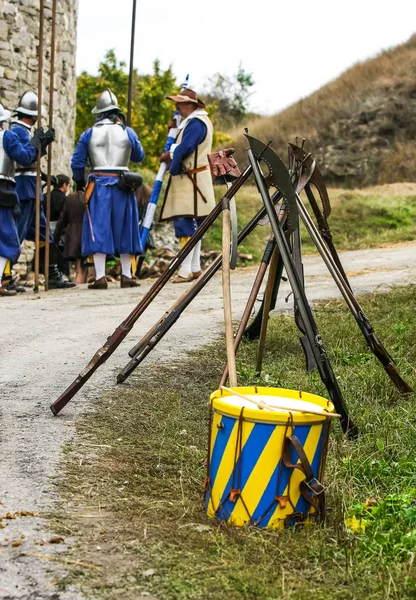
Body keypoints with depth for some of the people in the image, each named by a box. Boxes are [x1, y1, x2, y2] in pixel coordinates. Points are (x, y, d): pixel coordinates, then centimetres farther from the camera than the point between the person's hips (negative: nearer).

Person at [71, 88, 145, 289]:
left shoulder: (89, 134, 2)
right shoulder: (128, 132, 2)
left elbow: (77, 163, 4)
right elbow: (139, 157, 15)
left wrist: (79, 182, 20)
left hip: (99, 185, -1)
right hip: (122, 186, 1)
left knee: (99, 229, 0)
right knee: (123, 229, 10)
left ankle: (100, 277, -5)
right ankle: (126, 276, 15)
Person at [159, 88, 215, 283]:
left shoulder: (196, 123, -16)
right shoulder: (195, 121, 17)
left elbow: (184, 149, -22)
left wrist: (172, 168, -7)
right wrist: (171, 154, 3)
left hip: (191, 181, -11)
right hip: (189, 180, 11)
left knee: (186, 224, -12)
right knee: (193, 224, 14)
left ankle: (186, 270, -12)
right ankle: (194, 267, 21)